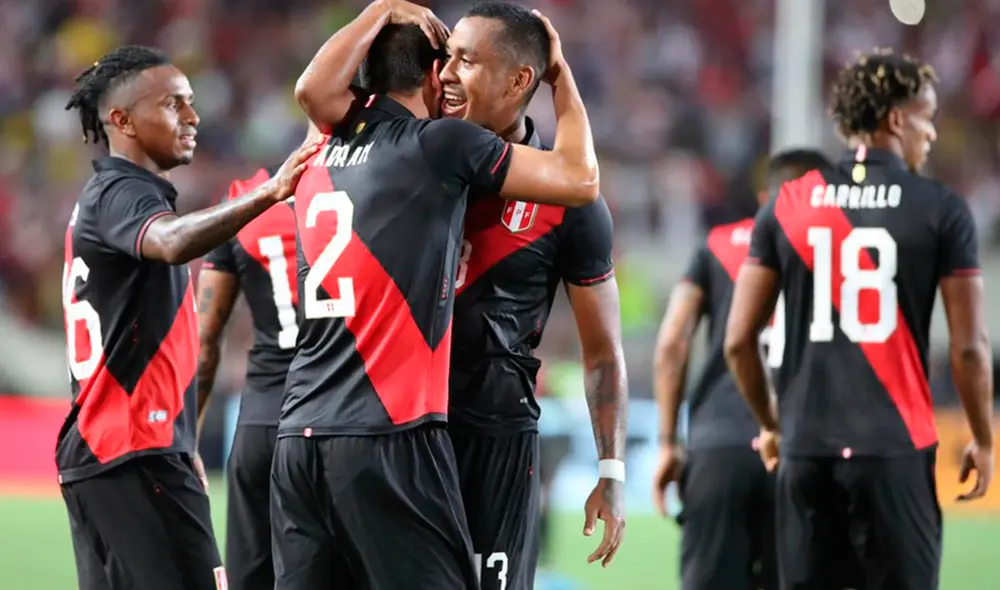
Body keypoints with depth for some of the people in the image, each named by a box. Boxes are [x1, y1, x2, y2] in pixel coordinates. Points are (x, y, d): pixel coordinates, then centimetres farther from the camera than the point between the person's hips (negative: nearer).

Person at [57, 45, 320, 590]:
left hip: (94, 450, 10)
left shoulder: (105, 197, 21)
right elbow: (172, 243, -35)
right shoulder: (119, 194, -11)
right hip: (136, 451, -10)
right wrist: (268, 194, -47)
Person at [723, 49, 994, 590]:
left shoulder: (788, 205, 5)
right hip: (896, 447, -3)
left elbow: (739, 341, 5)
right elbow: (968, 347, -5)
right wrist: (982, 440, 10)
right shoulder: (941, 211, -3)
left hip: (806, 446, 3)